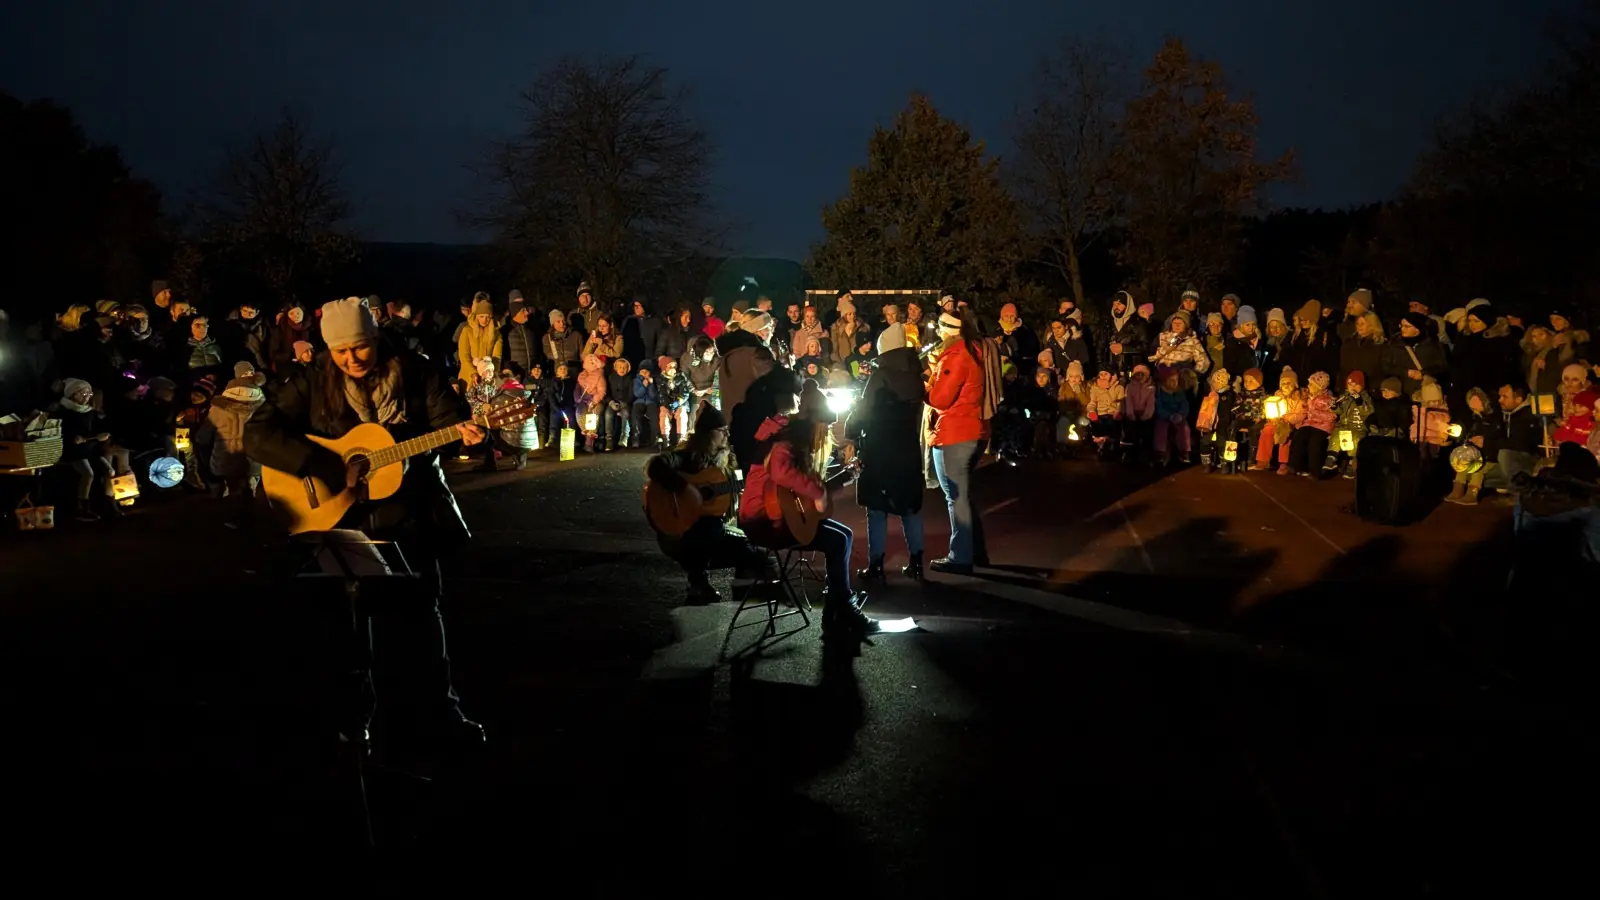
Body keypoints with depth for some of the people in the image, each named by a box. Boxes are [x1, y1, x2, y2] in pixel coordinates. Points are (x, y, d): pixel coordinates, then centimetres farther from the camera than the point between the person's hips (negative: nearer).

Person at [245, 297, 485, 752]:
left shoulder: (413, 370, -3)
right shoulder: (311, 382, -7)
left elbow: (444, 415, 1)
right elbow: (257, 434, -15)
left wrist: (462, 430, -26)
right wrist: (332, 467, -24)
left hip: (410, 512, 2)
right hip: (343, 515, -1)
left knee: (419, 609, 8)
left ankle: (434, 712, 21)